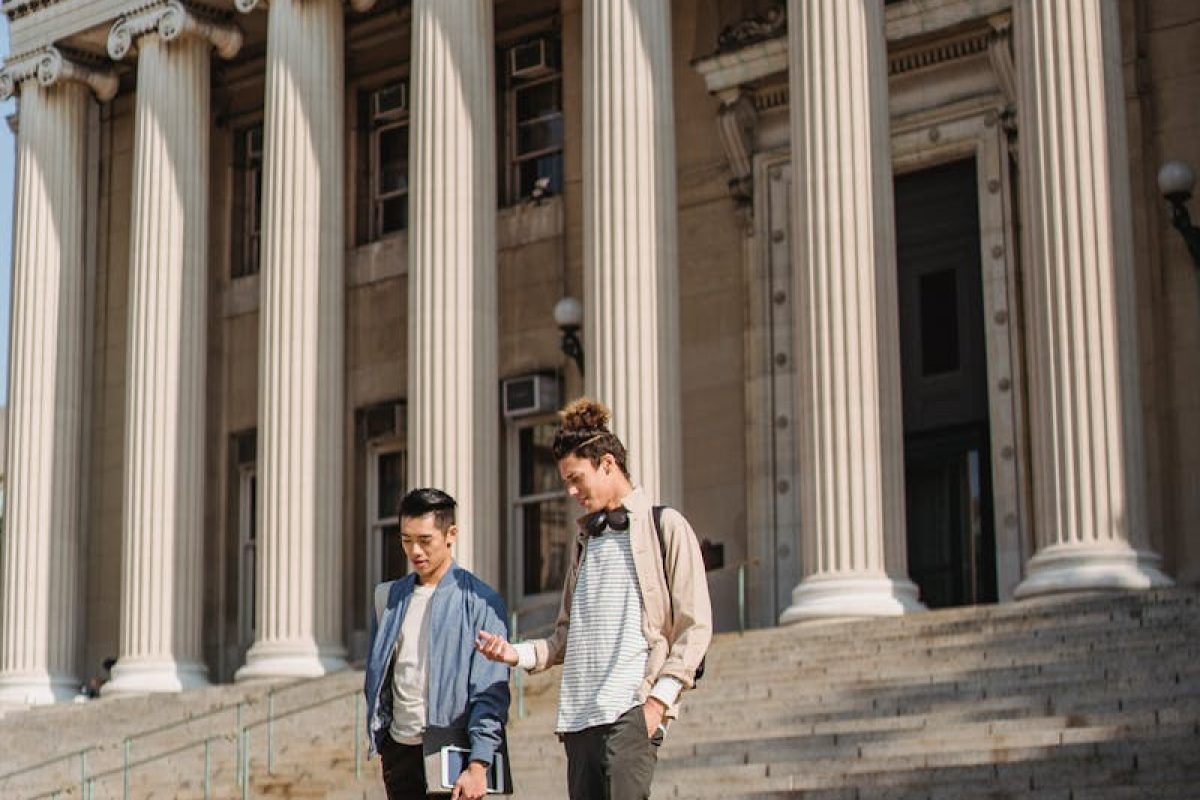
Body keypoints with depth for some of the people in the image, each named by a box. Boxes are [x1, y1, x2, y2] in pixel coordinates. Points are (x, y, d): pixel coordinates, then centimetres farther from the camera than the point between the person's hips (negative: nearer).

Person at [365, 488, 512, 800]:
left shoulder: (480, 601, -5)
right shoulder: (390, 597, 13)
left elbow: (490, 693, -9)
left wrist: (478, 765, -16)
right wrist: (377, 733, 11)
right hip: (399, 751, 5)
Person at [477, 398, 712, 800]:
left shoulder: (665, 526, 4)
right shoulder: (586, 540, 23)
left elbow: (695, 625, -3)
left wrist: (659, 698, -12)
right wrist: (519, 653, 4)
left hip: (632, 708, -6)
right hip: (580, 714, 7)